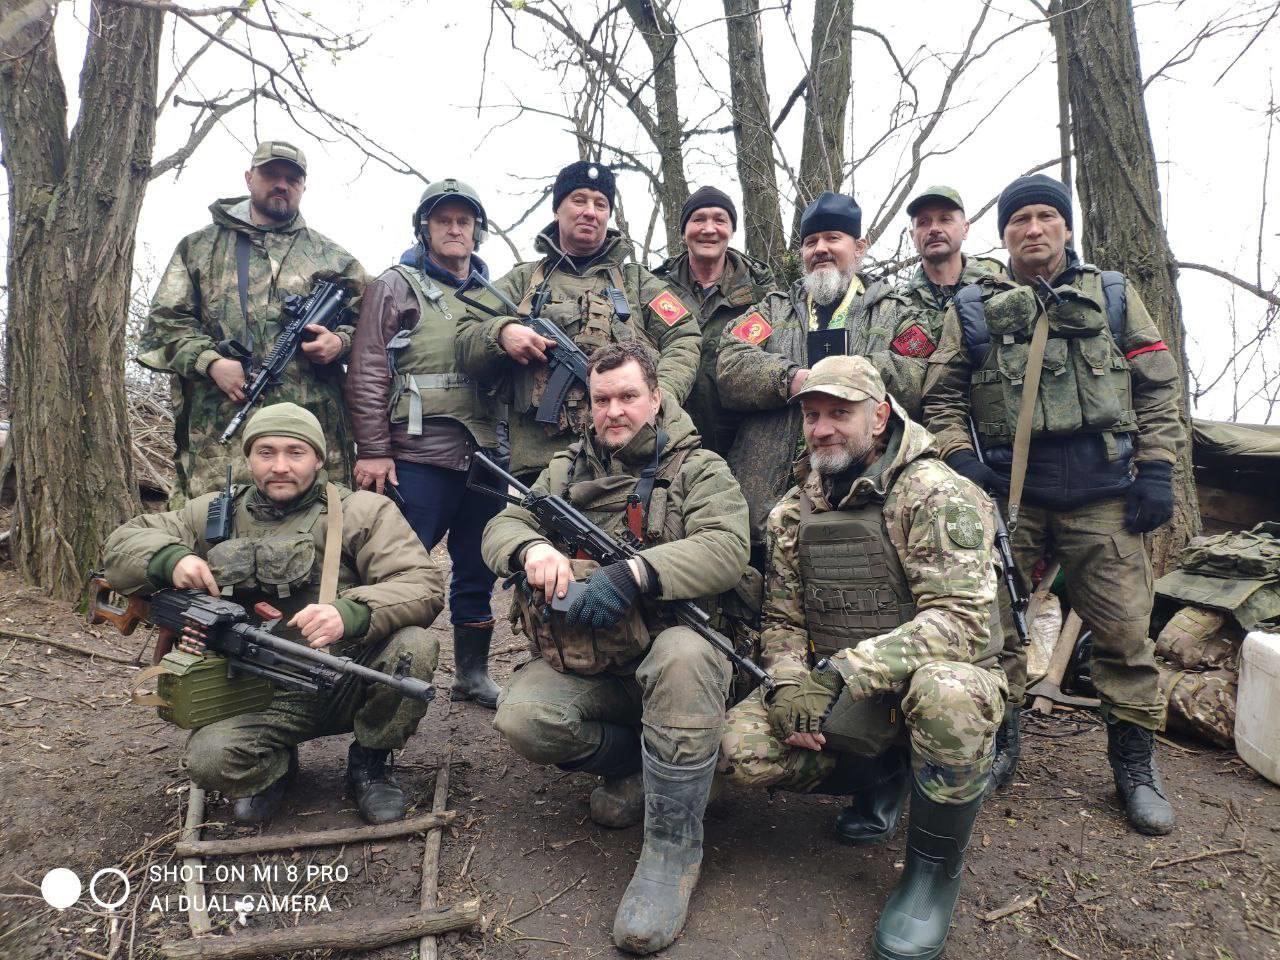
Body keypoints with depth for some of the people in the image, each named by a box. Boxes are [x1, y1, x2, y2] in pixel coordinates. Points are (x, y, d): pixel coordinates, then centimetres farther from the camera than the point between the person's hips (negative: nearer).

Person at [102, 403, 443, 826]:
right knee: (209, 757, -27)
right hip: (266, 700, 1)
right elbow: (122, 543, 13)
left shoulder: (362, 512, -6)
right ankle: (275, 768, 10)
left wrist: (351, 612, -38)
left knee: (413, 646, -29)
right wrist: (170, 558, -11)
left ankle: (369, 763, -2)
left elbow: (423, 584, -18)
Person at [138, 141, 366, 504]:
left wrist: (340, 341, -4)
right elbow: (164, 321, 9)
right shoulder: (200, 247, 15)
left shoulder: (330, 256, 17)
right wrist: (211, 362, -7)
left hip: (312, 426, 1)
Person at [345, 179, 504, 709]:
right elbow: (366, 373, -5)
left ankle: (473, 673, 26)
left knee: (478, 569, 12)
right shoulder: (396, 287, 2)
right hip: (416, 459, -5)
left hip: (485, 456, 5)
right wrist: (373, 450, -11)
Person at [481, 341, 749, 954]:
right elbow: (499, 529, 5)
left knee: (683, 657, -37)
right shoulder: (567, 469, 14)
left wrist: (633, 574, -31)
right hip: (581, 663, 3)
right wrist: (533, 547, -20)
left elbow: (726, 549, -16)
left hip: (668, 650, -3)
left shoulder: (699, 470, 2)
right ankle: (632, 761, 5)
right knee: (522, 719, -25)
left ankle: (672, 847, -21)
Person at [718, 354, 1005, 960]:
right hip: (838, 691, 5)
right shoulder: (794, 510, 3)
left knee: (947, 692, -40)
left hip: (928, 679, -4)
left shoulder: (936, 494, -15)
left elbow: (962, 619, -24)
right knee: (742, 746, -19)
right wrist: (792, 688, -15)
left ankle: (934, 867, -11)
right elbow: (782, 619, 5)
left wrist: (847, 671, -31)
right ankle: (879, 778, 11)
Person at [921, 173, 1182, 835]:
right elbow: (941, 394, 9)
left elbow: (1158, 387, 11)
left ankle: (1135, 761, 18)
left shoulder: (1113, 296, 14)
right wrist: (958, 460, -6)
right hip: (1008, 490, 0)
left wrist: (1157, 470, 1)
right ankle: (999, 742, 23)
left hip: (1103, 490, 0)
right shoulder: (973, 307, 12)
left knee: (1123, 626, 1)